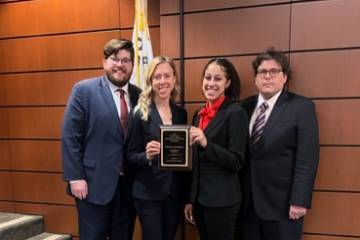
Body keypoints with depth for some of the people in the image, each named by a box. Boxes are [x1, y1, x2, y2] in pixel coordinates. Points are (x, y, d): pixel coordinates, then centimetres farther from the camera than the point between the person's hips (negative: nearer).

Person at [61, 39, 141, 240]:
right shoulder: (84, 90, -5)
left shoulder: (139, 95, 5)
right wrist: (75, 178, -11)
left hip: (129, 185, 4)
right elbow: (70, 137, -8)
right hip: (94, 183, -4)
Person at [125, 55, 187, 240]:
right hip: (148, 193, -4)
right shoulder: (140, 113, -9)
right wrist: (147, 156, -26)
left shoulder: (181, 113, 5)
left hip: (174, 192, 5)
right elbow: (131, 156, -7)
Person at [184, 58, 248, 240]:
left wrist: (206, 143, -28)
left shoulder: (235, 112, -13)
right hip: (200, 197, 7)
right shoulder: (200, 114, 8)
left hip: (222, 201, -6)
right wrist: (190, 199, 13)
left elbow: (237, 162, -15)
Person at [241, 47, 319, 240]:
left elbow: (307, 158, -11)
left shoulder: (302, 107, -6)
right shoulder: (246, 106, 6)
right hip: (248, 201, 4)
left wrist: (299, 201, -15)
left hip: (282, 202, -4)